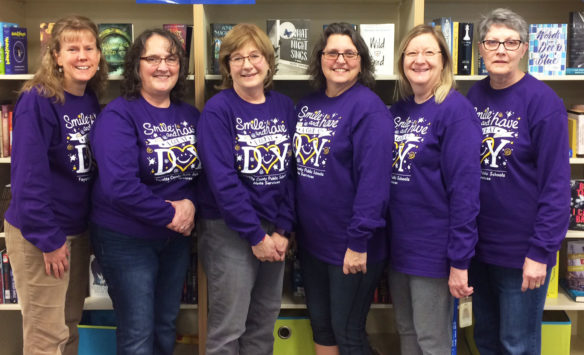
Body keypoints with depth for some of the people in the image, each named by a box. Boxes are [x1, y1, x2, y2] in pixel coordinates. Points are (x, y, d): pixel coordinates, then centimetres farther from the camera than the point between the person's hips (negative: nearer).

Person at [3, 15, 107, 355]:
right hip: (40, 233, -7)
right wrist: (48, 238, -19)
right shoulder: (38, 100, -18)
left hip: (79, 229, 7)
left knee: (70, 324, 18)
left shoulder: (92, 101, 5)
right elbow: (28, 175, -21)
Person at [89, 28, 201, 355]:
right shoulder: (119, 115, -15)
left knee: (166, 327, 19)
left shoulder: (190, 115, 4)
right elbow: (119, 185, -26)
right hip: (126, 239, -6)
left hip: (176, 237, 6)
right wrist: (170, 215, -20)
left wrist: (190, 203, -14)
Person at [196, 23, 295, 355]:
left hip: (274, 230, 5)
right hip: (230, 231, -5)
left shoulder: (284, 107, 4)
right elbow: (222, 179, -17)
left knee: (265, 321, 16)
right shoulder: (218, 109, -11)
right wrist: (255, 235, -17)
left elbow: (292, 172, 3)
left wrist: (282, 229, -5)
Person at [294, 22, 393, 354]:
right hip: (311, 241, 7)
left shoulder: (369, 108, -15)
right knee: (320, 326, 19)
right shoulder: (307, 106, 8)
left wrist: (359, 241, -22)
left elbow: (374, 178, -21)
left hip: (350, 246, -7)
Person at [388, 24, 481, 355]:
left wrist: (460, 260, -19)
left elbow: (465, 188, -18)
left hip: (433, 250, -7)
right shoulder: (399, 109, 8)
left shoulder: (455, 109, -13)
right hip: (398, 246, 7)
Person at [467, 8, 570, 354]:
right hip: (478, 245, 5)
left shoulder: (543, 101, -12)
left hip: (521, 249, -5)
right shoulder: (474, 96, 4)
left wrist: (541, 251, -16)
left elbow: (556, 184, -14)